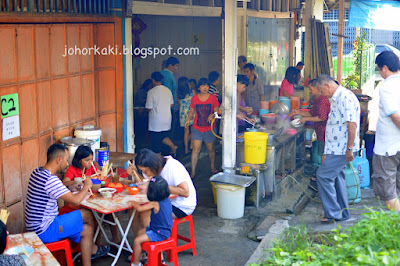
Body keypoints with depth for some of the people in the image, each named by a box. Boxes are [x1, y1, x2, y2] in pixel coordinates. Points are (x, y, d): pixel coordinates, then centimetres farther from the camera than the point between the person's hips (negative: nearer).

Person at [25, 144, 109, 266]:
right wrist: (86, 186, -5)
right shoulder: (50, 179, -25)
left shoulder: (37, 172, 6)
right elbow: (76, 200, -24)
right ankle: (93, 249, 19)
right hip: (43, 232, -9)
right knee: (86, 214, -1)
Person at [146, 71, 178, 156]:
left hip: (156, 122, -5)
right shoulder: (168, 90, 2)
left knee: (156, 141, 5)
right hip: (167, 119, 6)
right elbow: (171, 104, 12)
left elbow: (149, 108, -12)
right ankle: (173, 147, 6)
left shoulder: (151, 92, -14)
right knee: (163, 136, 25)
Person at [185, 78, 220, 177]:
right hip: (197, 128, 0)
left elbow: (217, 112, 0)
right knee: (196, 149, -5)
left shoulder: (213, 98, -3)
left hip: (209, 129, 0)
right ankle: (193, 171, -1)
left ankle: (213, 166, 35)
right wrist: (188, 119, -8)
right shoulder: (195, 98, 0)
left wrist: (212, 115, -21)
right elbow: (192, 111, 10)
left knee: (210, 149, 11)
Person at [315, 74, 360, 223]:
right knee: (336, 177, 15)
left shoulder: (346, 97, -19)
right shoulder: (336, 98, 14)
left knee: (323, 175, -10)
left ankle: (333, 213, -1)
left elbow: (352, 124, -24)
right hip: (337, 148, 10)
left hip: (342, 149, -10)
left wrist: (349, 149, -23)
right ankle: (342, 213, 24)